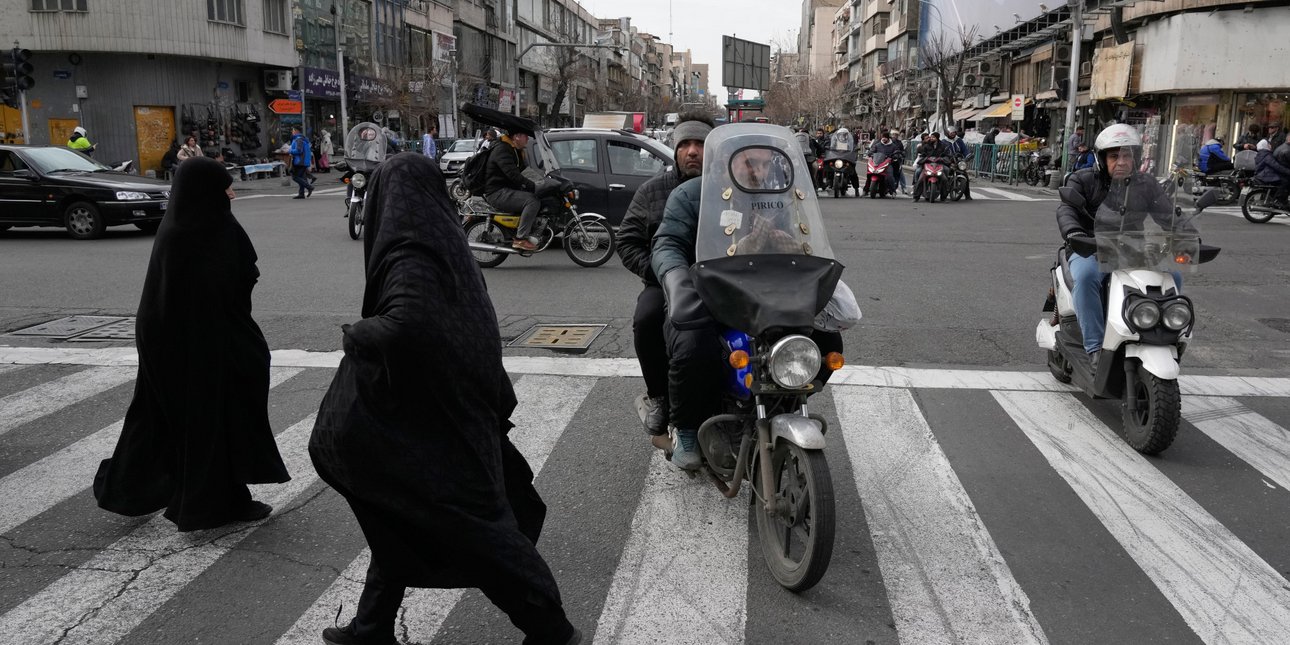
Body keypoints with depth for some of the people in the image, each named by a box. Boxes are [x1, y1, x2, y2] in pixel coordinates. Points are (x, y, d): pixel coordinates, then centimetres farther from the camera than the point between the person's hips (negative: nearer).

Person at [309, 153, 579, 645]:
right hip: (453, 411, 9)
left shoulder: (412, 256, -21)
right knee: (398, 521, 20)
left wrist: (353, 335, -20)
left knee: (472, 527, 5)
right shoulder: (442, 245, 6)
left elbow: (404, 326, -38)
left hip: (429, 424, -9)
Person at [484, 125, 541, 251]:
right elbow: (513, 174, -27)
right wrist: (533, 187, -29)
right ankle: (520, 239, -25)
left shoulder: (516, 151, 19)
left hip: (508, 190, 11)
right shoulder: (502, 150, -15)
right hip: (498, 193, -11)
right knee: (533, 201, -27)